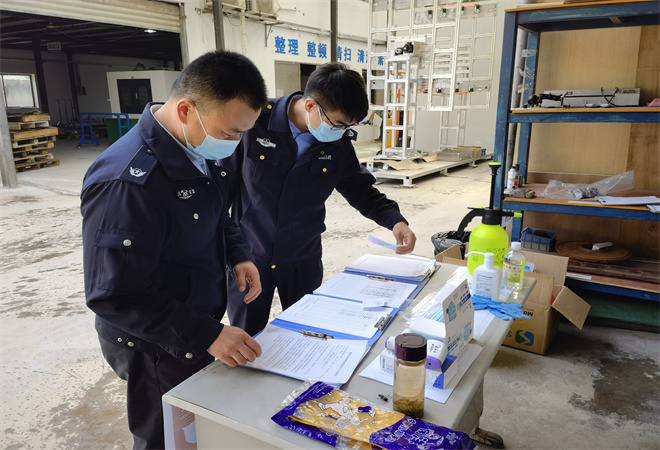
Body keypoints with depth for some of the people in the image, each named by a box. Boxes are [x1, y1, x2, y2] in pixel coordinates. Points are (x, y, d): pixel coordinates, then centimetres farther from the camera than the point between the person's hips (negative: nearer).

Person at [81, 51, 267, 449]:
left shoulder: (203, 149, -4)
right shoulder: (127, 183, -32)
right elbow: (115, 296, -28)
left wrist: (239, 255, -5)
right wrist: (207, 335, -29)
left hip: (197, 331, 8)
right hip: (156, 349, -7)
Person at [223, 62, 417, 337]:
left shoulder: (338, 144, -6)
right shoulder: (254, 123, -18)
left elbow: (360, 190, 6)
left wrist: (395, 220, -11)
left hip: (303, 262, 3)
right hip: (248, 258, -2)